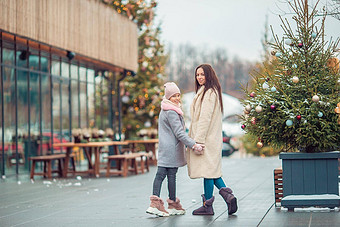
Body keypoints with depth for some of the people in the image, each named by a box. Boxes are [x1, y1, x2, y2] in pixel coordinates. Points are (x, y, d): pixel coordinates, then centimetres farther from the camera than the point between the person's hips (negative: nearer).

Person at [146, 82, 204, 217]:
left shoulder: (164, 110, 16)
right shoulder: (171, 112, -16)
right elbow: (179, 133, -20)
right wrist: (193, 145, -22)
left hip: (164, 148, 9)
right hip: (172, 148, -9)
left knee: (160, 174, 3)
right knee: (171, 175, 0)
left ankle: (155, 203, -2)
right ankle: (173, 205, 9)